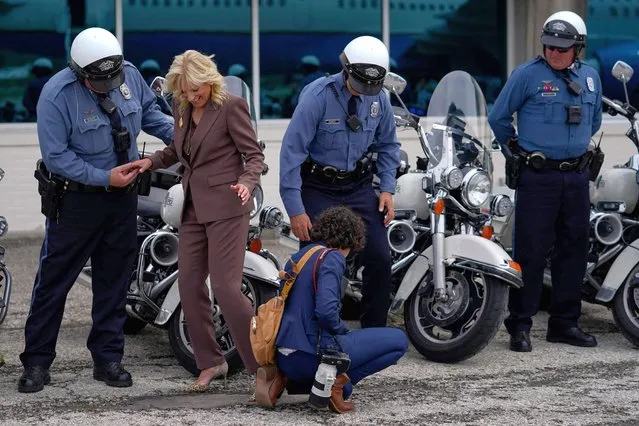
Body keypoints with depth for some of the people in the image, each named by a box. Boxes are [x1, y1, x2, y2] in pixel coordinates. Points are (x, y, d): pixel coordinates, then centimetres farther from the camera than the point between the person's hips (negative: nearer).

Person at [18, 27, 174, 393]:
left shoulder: (130, 75, -5)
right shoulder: (57, 95, -21)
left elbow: (149, 112, 12)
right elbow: (56, 157, -19)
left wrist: (178, 133, -6)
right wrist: (105, 178, -22)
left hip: (123, 196, 5)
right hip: (76, 198, -5)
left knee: (114, 280, 10)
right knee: (54, 280, 0)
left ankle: (108, 357, 19)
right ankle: (37, 362, 8)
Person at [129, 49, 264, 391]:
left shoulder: (231, 106, -10)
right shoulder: (181, 107, 9)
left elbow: (254, 155, -9)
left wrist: (246, 182, -28)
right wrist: (151, 161, 5)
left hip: (225, 207, -7)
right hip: (194, 208, 7)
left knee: (225, 287, -12)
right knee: (189, 285, 5)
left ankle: (263, 365, -2)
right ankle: (210, 362, 17)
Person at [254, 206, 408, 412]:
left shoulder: (297, 257, 16)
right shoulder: (332, 258, -9)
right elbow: (326, 310, -23)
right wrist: (343, 331, -3)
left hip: (286, 357, 8)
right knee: (398, 341, 0)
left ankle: (283, 377, 10)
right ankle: (340, 379, -9)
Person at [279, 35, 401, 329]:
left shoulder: (379, 99, -3)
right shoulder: (318, 96, -19)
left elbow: (388, 145, 14)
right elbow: (292, 151, -19)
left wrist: (387, 188, 0)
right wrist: (295, 209, -21)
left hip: (360, 187, 4)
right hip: (318, 190, -4)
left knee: (380, 259, -3)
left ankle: (374, 334, 11)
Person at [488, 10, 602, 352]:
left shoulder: (590, 77, 10)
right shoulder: (527, 74, -6)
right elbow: (498, 117, 2)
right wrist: (515, 148, 12)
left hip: (577, 176, 5)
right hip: (538, 177, -5)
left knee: (573, 248, 9)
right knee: (531, 250, -6)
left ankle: (565, 322, 19)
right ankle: (520, 326, 0)